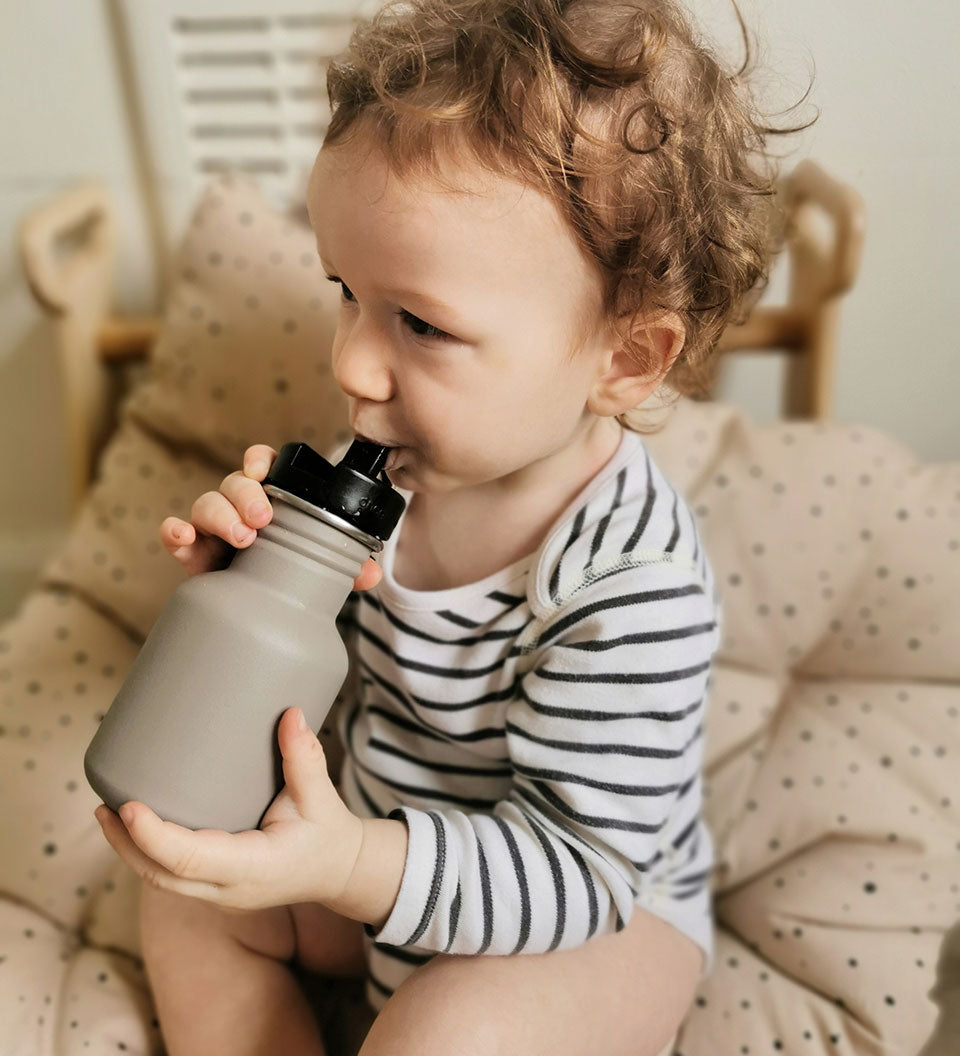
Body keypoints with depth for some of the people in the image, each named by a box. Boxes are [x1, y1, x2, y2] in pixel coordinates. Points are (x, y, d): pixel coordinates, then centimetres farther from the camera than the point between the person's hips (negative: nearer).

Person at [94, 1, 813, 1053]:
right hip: (382, 848, 6)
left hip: (595, 916, -5)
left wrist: (352, 868, -42)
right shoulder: (401, 458, -15)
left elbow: (575, 863, -28)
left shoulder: (631, 590, -34)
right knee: (184, 901, 3)